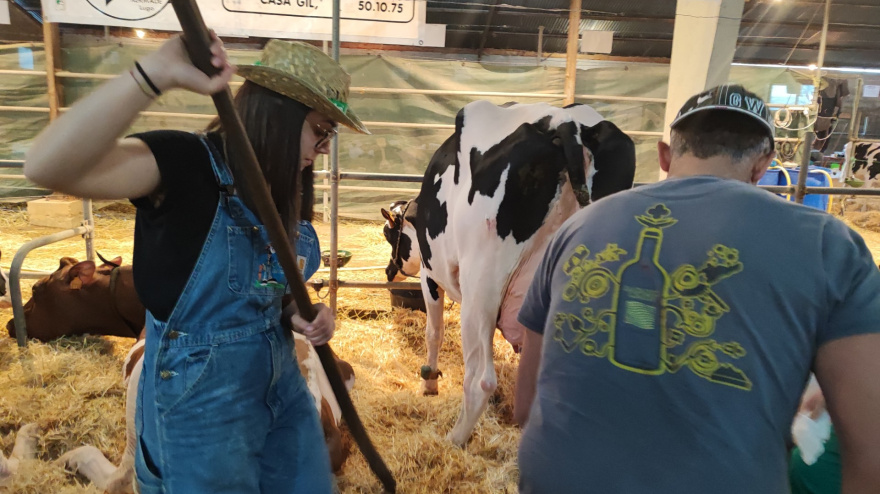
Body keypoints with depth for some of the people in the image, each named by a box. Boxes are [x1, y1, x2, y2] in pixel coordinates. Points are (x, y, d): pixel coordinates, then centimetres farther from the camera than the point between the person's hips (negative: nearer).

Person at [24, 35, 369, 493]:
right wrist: (158, 73, -45)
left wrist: (304, 315, -4)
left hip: (282, 386, 7)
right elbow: (48, 166, -37)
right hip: (199, 400, -7)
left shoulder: (286, 189, 3)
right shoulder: (183, 163, -19)